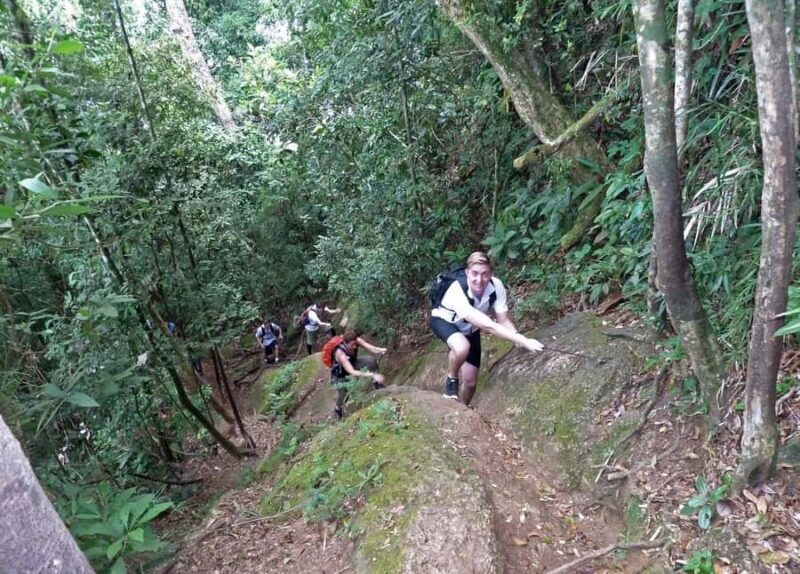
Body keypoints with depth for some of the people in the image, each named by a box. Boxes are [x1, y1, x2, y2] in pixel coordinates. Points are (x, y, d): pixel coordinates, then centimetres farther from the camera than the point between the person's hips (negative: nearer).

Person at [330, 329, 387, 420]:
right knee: (343, 397, -6)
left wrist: (381, 350, -59)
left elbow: (372, 348, -36)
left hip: (353, 364, 4)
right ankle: (338, 409, 31)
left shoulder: (356, 341, -28)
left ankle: (376, 383, 3)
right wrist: (372, 375, -58)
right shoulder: (340, 353, -42)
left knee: (372, 361, -20)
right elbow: (352, 372, -50)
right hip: (341, 375, -4)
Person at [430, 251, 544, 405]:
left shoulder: (496, 286, -28)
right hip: (444, 321, -5)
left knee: (470, 381, 7)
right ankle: (451, 380, -8)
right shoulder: (458, 290, -43)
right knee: (462, 347, -39)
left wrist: (519, 338, -46)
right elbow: (487, 325, -50)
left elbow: (504, 320, -24)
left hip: (469, 329, 5)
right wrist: (524, 341, -55)